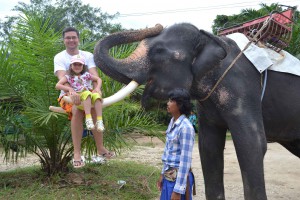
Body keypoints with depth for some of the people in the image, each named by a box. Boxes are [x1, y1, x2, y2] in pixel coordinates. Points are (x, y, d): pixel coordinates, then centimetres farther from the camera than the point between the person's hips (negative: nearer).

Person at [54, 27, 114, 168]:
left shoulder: (87, 56, 7)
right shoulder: (60, 57, -1)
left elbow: (94, 75, -9)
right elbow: (62, 78, -19)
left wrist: (97, 88, -33)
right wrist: (72, 92, -40)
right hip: (67, 94, -2)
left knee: (94, 108, -32)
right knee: (77, 110, -35)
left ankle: (100, 149, -21)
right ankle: (77, 153, -31)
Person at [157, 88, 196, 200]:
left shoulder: (186, 127, -19)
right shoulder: (172, 122, 7)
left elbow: (185, 160, -20)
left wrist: (178, 190, -19)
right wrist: (163, 174, 18)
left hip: (179, 177, -8)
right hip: (169, 176, 8)